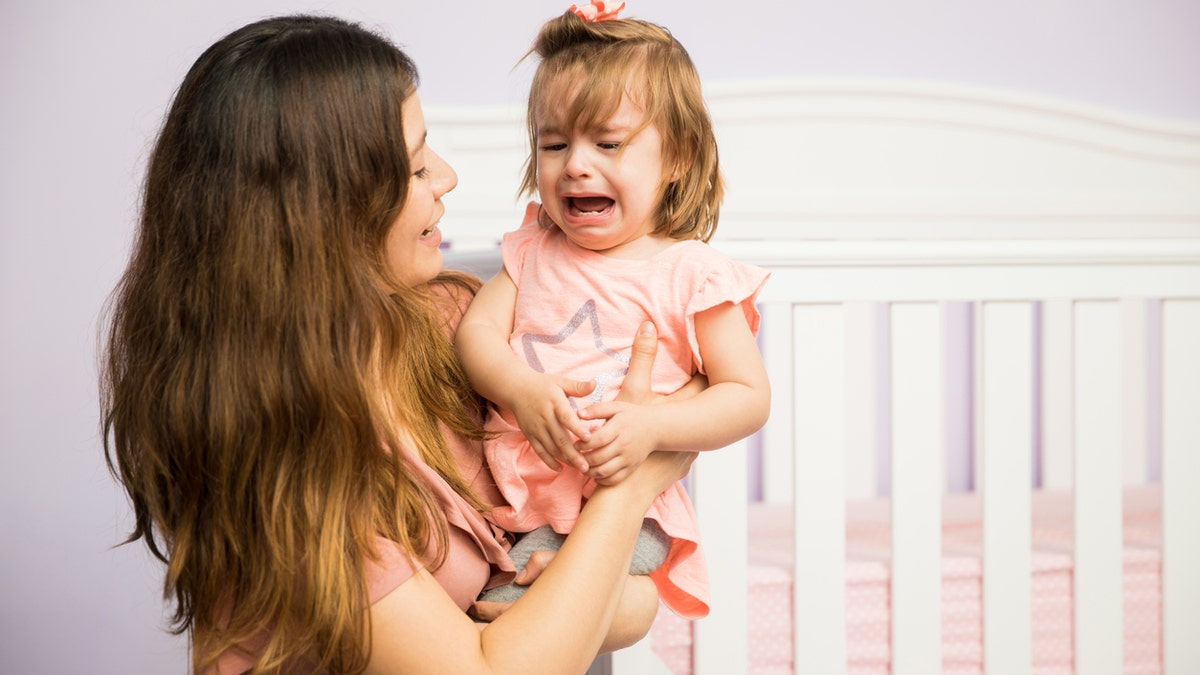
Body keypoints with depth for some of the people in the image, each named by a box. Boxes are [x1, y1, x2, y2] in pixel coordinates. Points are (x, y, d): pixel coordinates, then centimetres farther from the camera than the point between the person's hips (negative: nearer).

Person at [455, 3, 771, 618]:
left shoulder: (691, 273, -3)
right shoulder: (532, 250, 13)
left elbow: (749, 396, -5)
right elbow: (477, 328, 3)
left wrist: (651, 427, -21)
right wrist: (520, 388, -19)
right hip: (516, 483, 6)